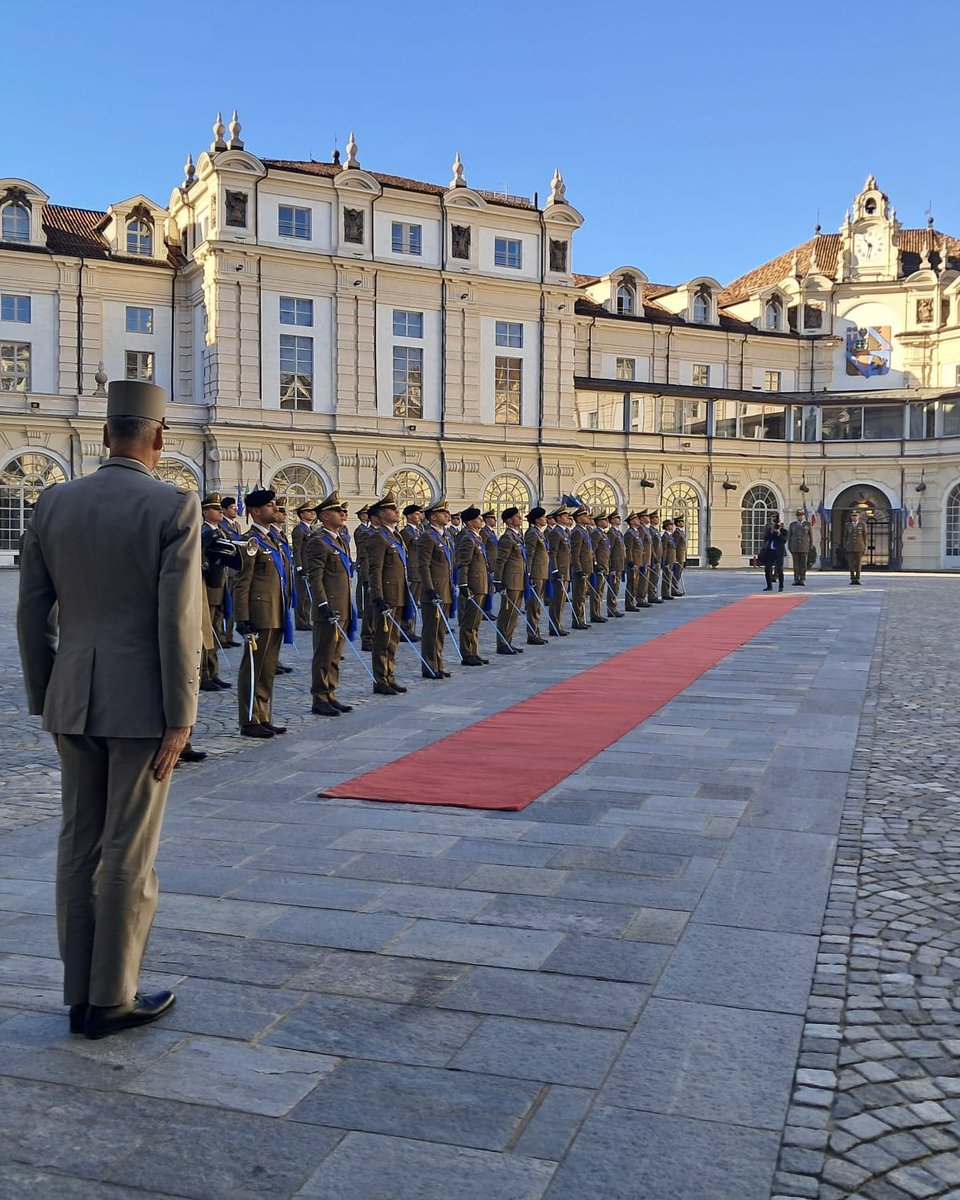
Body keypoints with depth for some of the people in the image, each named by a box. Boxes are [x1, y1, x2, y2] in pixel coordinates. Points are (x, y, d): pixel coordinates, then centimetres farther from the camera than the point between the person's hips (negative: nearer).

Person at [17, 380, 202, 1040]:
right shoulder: (175, 506, -11)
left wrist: (44, 700, 15)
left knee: (79, 845, 12)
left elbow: (32, 612, 6)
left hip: (74, 699, 5)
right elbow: (178, 621, -16)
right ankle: (111, 998, 14)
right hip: (142, 703, -5)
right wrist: (180, 721, -11)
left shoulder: (54, 503, 5)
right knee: (129, 855, 4)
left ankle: (81, 993, 21)